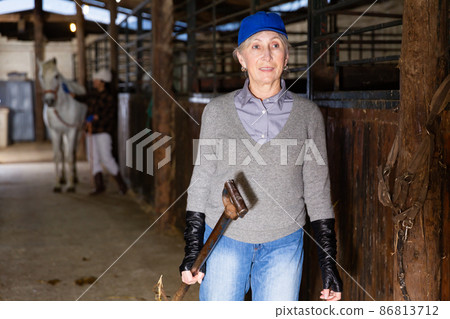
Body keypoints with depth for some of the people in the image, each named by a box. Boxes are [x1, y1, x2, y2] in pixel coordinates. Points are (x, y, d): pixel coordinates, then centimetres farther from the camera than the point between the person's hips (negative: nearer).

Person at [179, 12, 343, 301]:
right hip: (223, 240, 0)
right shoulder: (218, 111, 0)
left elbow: (318, 190, 3)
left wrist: (329, 262, 1)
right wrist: (193, 250, 3)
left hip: (283, 244, 0)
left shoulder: (308, 114, 0)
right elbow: (202, 180, 5)